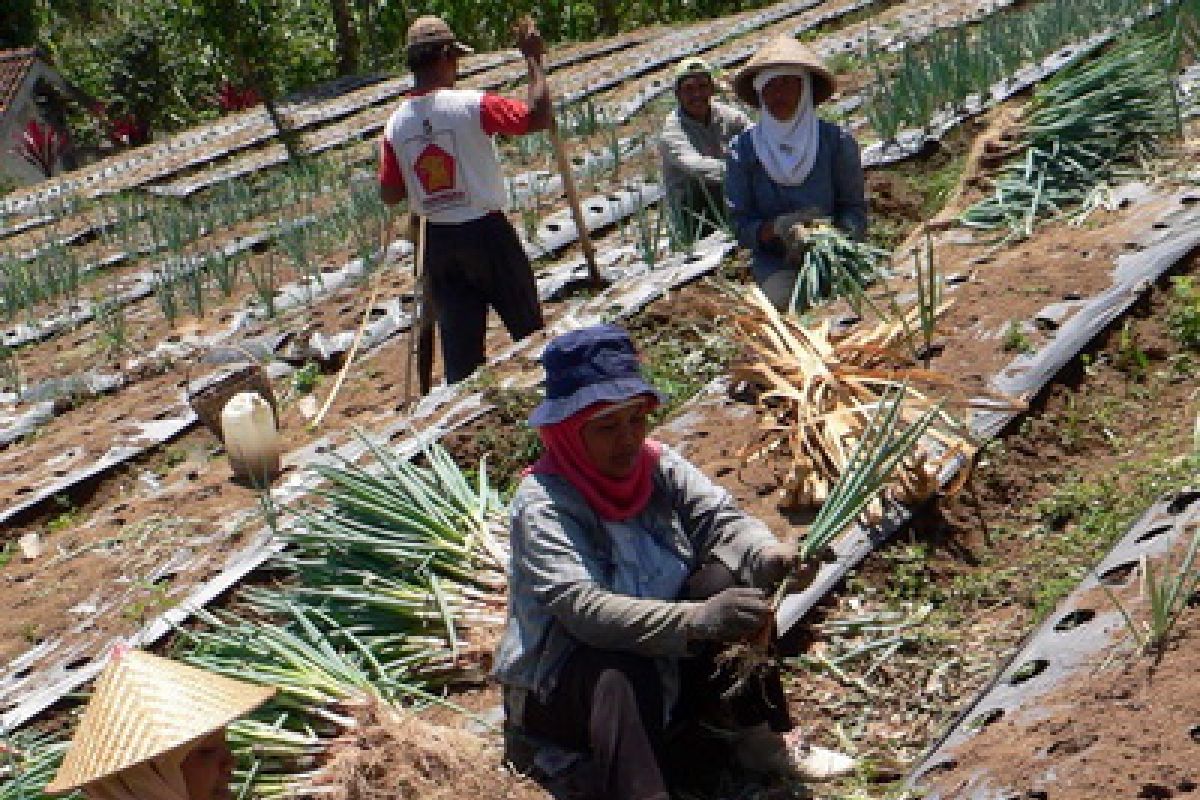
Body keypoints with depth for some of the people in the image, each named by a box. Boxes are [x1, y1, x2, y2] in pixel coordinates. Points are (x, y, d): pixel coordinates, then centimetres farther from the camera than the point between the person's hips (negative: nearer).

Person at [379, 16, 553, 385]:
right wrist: (534, 59, -8)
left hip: (438, 242, 4)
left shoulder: (395, 125, -1)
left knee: (459, 343, 8)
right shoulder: (470, 106, -16)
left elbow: (389, 195, 5)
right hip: (487, 232, -4)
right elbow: (538, 116, -16)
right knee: (529, 331, 12)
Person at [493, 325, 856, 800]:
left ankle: (762, 738, -11)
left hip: (669, 662, 6)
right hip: (563, 684, -6)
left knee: (728, 579, -18)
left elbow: (719, 519, -15)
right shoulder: (542, 504, -23)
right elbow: (583, 608, -35)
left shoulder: (657, 465, -4)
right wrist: (698, 618, -47)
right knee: (621, 669, -37)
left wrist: (769, 554, -39)